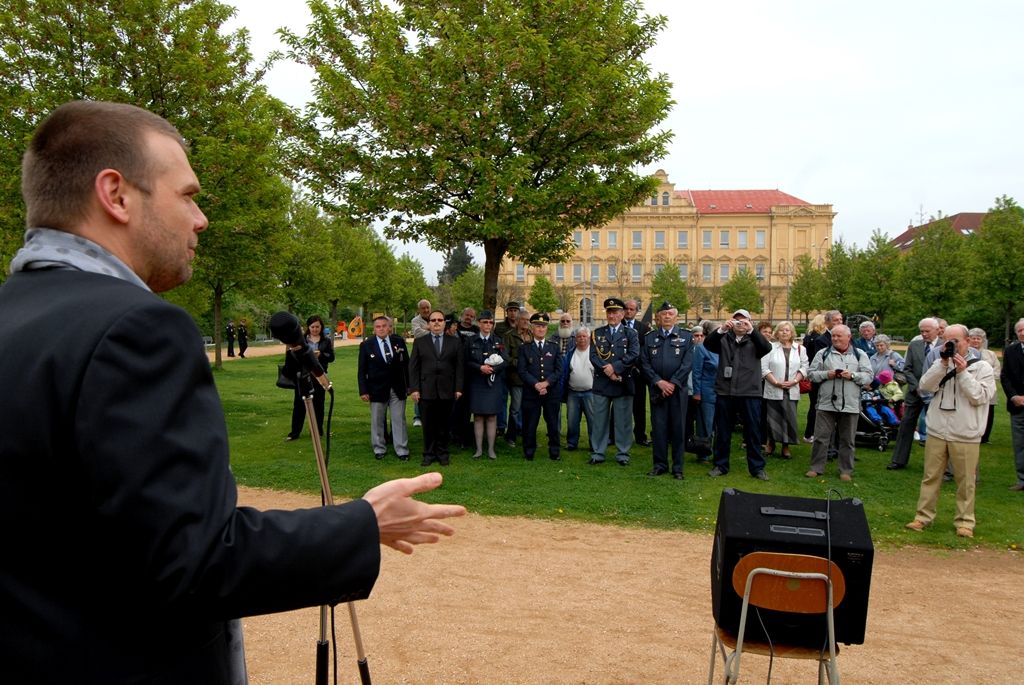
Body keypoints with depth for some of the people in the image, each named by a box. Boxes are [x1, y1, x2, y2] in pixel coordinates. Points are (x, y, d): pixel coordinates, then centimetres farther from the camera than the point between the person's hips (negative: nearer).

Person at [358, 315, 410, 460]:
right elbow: (362, 370, -2)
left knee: (399, 420, 4)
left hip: (398, 388, 1)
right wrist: (363, 391, -7)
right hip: (377, 389, -1)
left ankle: (402, 450, 11)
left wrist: (408, 385, 6)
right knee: (377, 421, 8)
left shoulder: (399, 341, 1)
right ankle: (379, 449, 21)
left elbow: (406, 364, 7)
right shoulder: (366, 345, -3)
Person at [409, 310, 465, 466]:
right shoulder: (419, 342, 7)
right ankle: (429, 454, 16)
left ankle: (442, 453, 20)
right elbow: (413, 367, 4)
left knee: (444, 424, 7)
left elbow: (459, 366, 5)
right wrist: (414, 388, -4)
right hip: (426, 390, 0)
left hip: (447, 391, 0)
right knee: (428, 424, 5)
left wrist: (458, 388, -2)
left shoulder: (455, 342, 7)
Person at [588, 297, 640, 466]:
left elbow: (634, 355, -8)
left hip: (624, 383, -1)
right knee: (599, 420, 5)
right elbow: (593, 356, 0)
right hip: (601, 383, 1)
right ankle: (597, 453, 12)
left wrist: (615, 367, -16)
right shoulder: (598, 333, 11)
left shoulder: (630, 334, 6)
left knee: (623, 420, 3)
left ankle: (622, 454, 12)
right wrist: (608, 372, -13)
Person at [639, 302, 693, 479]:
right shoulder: (649, 337, 8)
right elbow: (645, 363, 2)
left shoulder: (686, 337, 5)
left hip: (678, 389, -1)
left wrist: (672, 383, -12)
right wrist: (659, 382, -10)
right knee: (658, 428, 3)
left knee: (678, 428, 3)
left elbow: (687, 364, -4)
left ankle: (678, 467, 11)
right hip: (657, 389, 1)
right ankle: (660, 464, 13)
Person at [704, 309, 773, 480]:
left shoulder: (754, 340, 8)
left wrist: (751, 330, -24)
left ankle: (757, 467, 14)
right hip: (725, 392, 1)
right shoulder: (724, 339, 9)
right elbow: (707, 343, -8)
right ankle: (721, 465, 20)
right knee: (722, 432, 9)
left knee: (753, 432, 5)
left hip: (750, 393, -1)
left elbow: (767, 347, -13)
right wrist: (721, 329, -23)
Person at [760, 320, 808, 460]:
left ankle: (786, 447, 11)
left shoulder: (800, 348, 9)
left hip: (792, 390, 2)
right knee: (773, 418, 2)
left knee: (789, 418, 1)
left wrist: (794, 381, -8)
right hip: (773, 390, -2)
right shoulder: (770, 347, 1)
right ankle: (771, 444, 18)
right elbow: (764, 367, -4)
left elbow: (804, 367, 6)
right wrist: (776, 382, -12)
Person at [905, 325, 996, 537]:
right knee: (931, 477, 9)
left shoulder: (982, 367, -1)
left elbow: (980, 397, -11)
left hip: (965, 436, -3)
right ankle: (923, 516, 16)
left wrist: (962, 372, -15)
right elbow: (925, 386, -5)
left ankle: (964, 521, 16)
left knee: (965, 481, 4)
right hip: (936, 432, 3)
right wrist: (943, 364, -11)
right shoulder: (941, 364, 9)